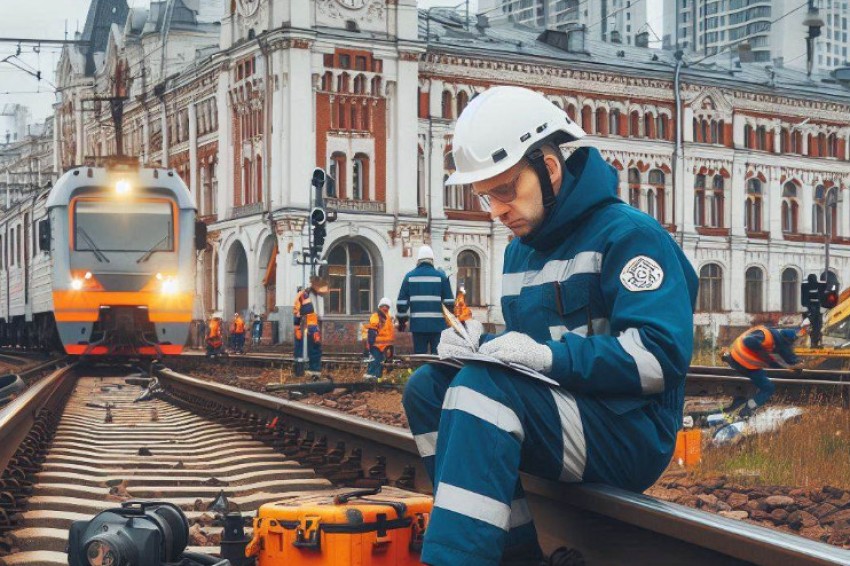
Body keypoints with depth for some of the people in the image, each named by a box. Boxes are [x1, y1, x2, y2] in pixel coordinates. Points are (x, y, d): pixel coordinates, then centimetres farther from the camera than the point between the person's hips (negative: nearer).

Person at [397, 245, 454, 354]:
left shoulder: (410, 276, 4)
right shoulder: (441, 276, 0)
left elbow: (402, 302, 4)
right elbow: (449, 302, 1)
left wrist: (401, 321, 15)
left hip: (418, 324, 1)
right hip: (437, 324, -1)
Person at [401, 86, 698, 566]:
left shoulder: (628, 234, -9)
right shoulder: (521, 251, 16)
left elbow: (662, 355, -20)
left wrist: (549, 356, -26)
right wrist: (478, 343, -3)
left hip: (632, 436, -9)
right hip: (559, 416, 9)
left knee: (482, 385, -27)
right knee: (428, 386, -5)